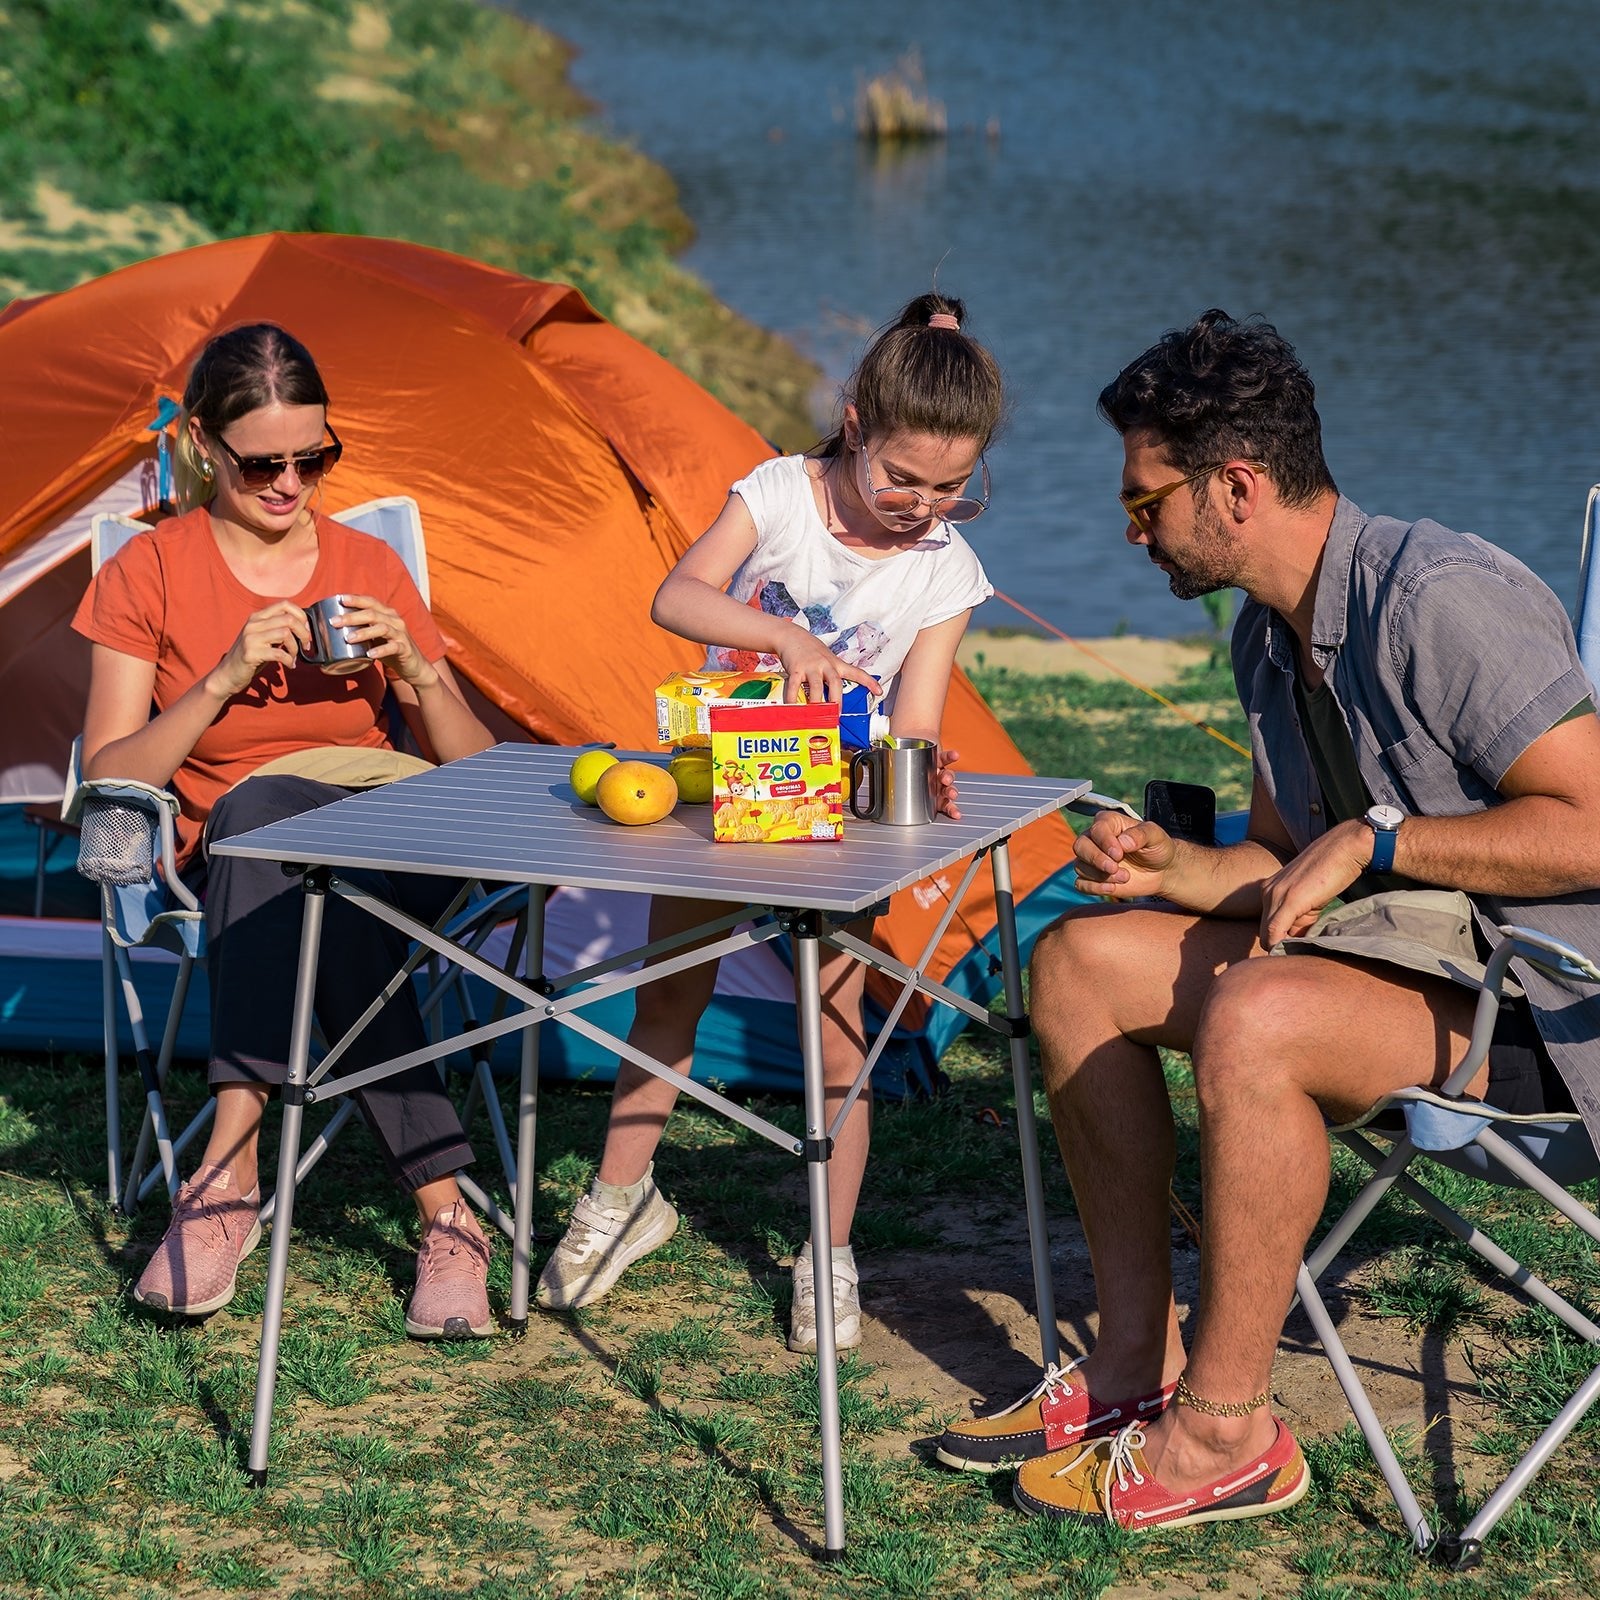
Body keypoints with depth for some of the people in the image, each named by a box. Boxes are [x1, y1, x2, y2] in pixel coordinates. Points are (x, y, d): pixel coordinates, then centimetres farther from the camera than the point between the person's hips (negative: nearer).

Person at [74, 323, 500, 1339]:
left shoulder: (371, 567, 10)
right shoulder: (147, 575, 4)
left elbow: (473, 775, 11)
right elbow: (107, 782, -4)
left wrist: (419, 672, -9)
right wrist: (223, 679, -16)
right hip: (220, 864, -1)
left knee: (259, 811, -36)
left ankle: (229, 1175, -36)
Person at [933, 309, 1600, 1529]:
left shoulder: (1442, 601, -21)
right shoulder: (1270, 634, 9)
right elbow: (1288, 862, 19)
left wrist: (1375, 837, -22)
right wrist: (1175, 867, -2)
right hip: (1396, 941, 10)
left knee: (1252, 1019, -35)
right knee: (1081, 960, 2)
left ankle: (1224, 1430, -20)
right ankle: (1139, 1363, 4)